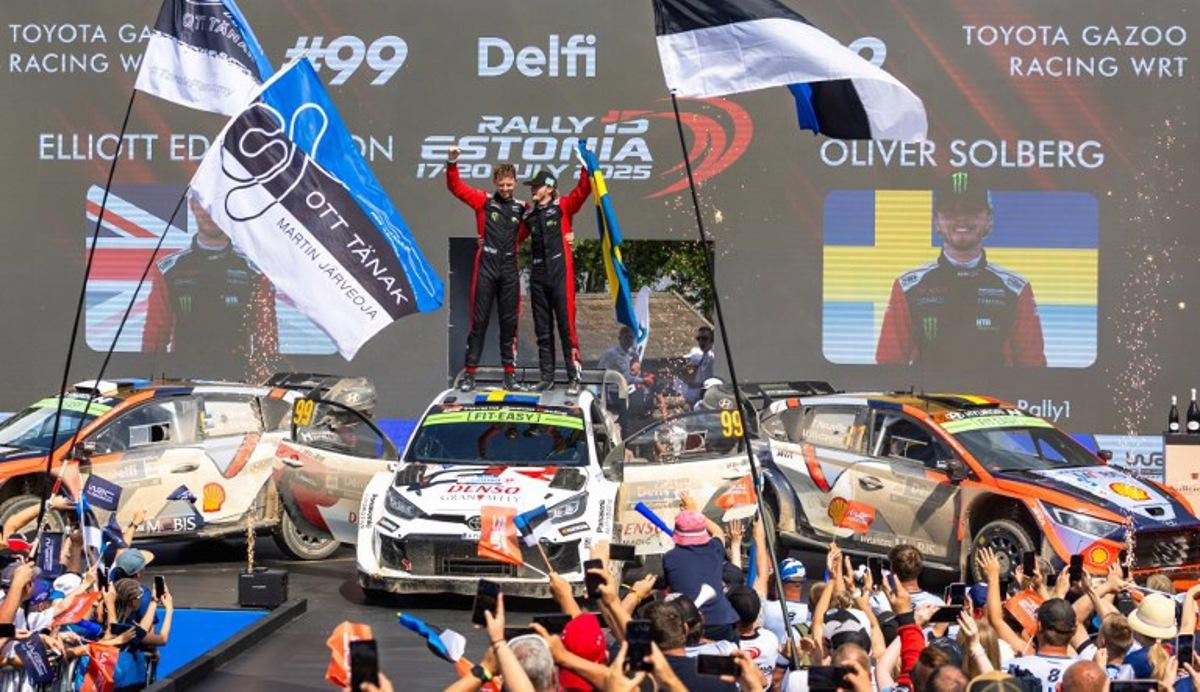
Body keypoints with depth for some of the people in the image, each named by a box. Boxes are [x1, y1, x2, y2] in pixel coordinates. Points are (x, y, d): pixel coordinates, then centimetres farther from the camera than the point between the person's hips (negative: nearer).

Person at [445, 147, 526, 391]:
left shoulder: (522, 208, 7)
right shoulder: (484, 202, 2)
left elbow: (526, 232, 23)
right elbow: (455, 187, -4)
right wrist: (452, 163, -17)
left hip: (509, 270, 2)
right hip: (486, 268, -2)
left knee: (509, 322, 6)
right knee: (479, 320, -2)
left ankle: (510, 373, 11)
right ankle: (469, 373, 1)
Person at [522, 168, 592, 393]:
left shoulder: (563, 207, 1)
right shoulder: (529, 213, 15)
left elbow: (583, 189, -11)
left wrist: (585, 166, -22)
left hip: (560, 272, -5)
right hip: (538, 274, 5)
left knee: (566, 324, -6)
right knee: (543, 329, 8)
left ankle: (574, 377, -4)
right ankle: (547, 376, 14)